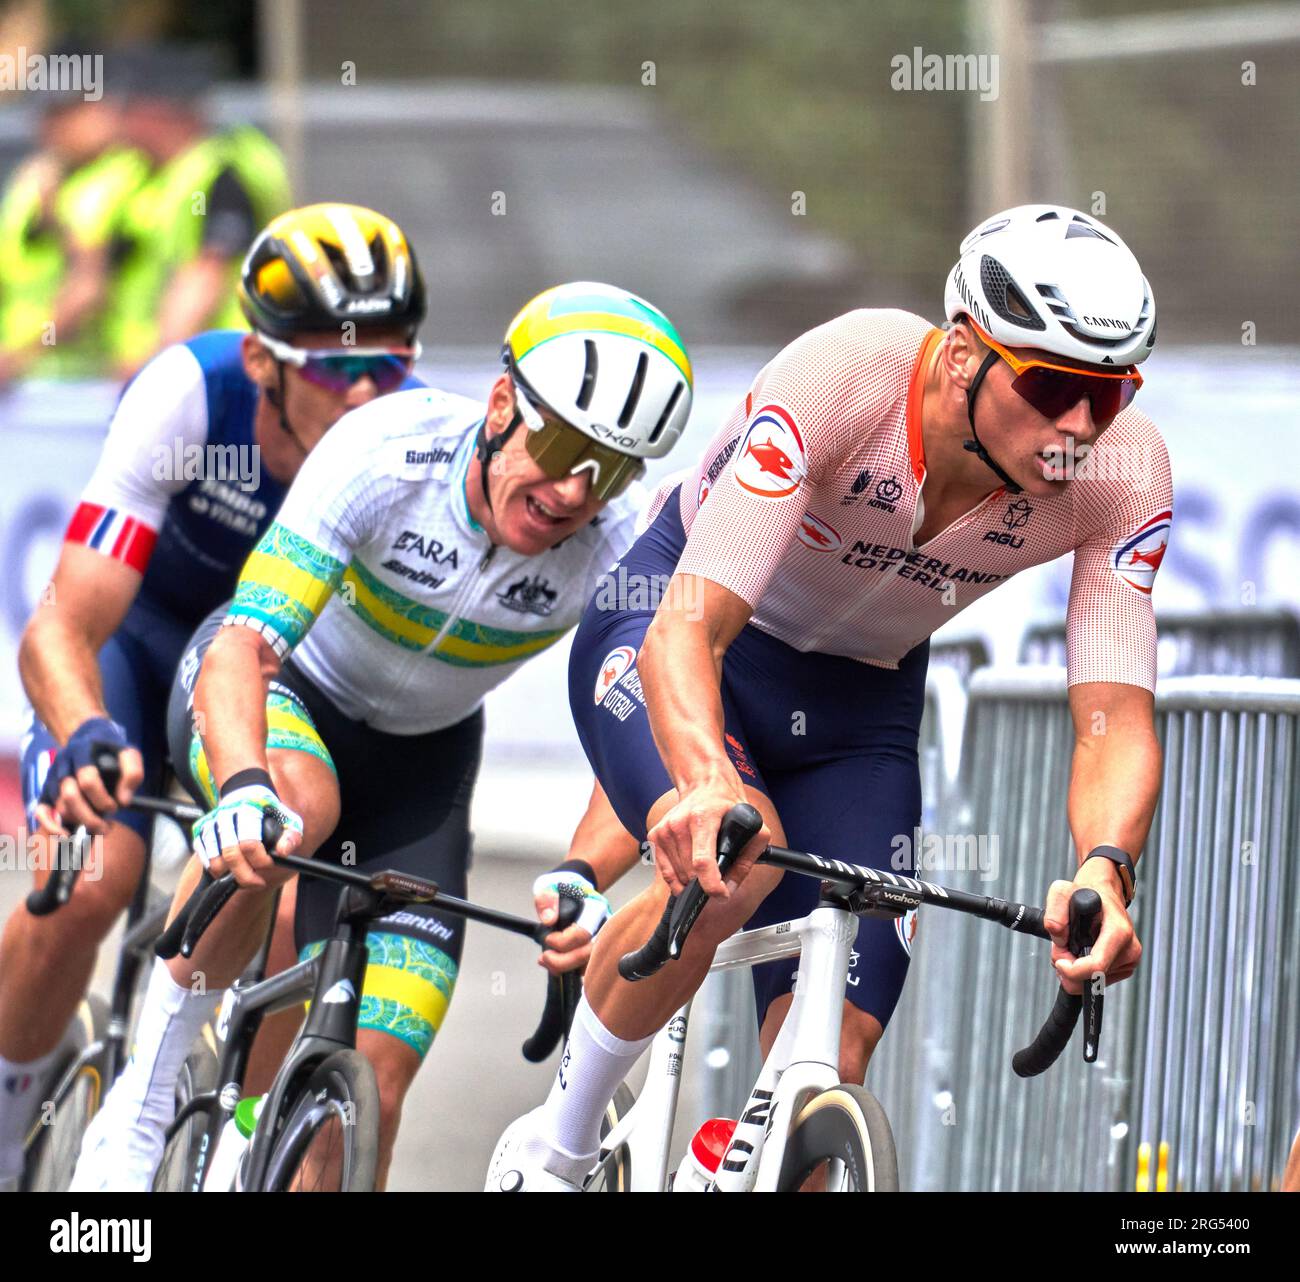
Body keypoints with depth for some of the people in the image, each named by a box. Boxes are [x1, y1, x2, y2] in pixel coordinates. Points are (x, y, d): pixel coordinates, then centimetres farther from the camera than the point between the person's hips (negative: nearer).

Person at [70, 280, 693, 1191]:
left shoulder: (622, 544, -26)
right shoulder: (386, 455, -33)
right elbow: (242, 646, -41)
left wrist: (583, 878, -49)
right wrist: (244, 788, -61)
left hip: (417, 763, 3)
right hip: (279, 693, -3)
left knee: (376, 1086, -10)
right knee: (301, 804, -39)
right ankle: (149, 1091, -21)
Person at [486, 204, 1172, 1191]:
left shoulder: (1124, 473, -25)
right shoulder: (845, 377, -36)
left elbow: (1116, 720, -28)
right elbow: (688, 629, -42)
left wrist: (1106, 869, -50)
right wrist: (707, 780, -63)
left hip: (856, 707, 4)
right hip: (658, 639, -4)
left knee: (831, 1066, -11)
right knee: (736, 860, -34)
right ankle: (556, 1144, -10)